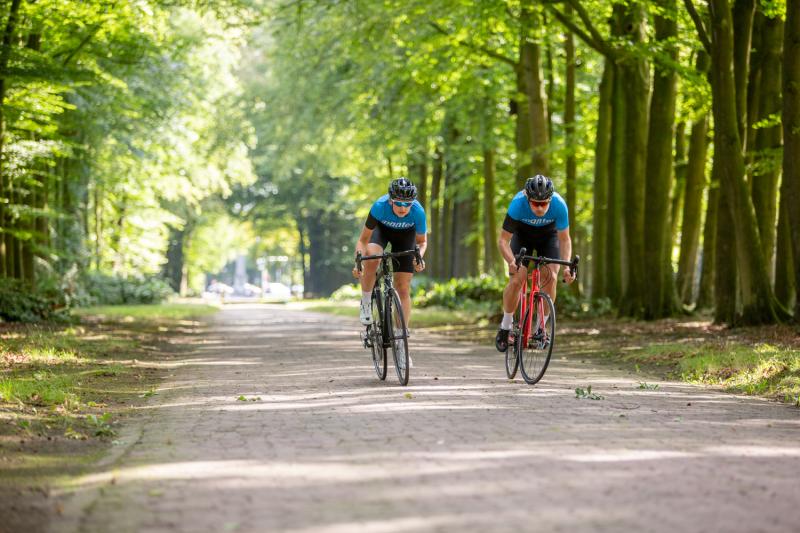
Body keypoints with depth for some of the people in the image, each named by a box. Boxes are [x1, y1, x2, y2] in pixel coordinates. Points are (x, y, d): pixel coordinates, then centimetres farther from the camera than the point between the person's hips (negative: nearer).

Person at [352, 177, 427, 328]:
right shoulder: (379, 206, -38)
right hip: (381, 229, -1)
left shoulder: (418, 211, -34)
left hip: (405, 234, 1)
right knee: (371, 257, -35)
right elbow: (363, 240, -29)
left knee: (403, 289, -5)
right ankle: (365, 305, -15)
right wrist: (358, 263, -45)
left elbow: (422, 241, -15)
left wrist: (419, 258, -35)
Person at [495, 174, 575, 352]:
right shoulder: (518, 204, -36)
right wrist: (511, 261, -47)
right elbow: (503, 239, -29)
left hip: (549, 236, 1)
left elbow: (564, 239, -22)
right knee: (516, 281, -17)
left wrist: (566, 266, -37)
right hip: (523, 235, -1)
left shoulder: (559, 205, -34)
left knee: (551, 278, -19)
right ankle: (505, 327, 3)